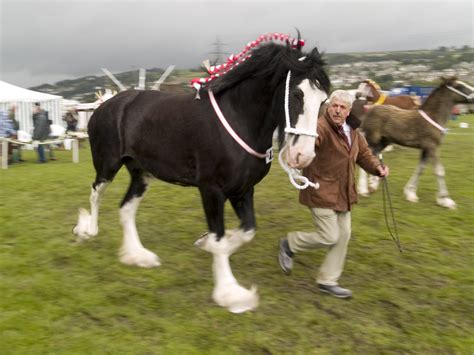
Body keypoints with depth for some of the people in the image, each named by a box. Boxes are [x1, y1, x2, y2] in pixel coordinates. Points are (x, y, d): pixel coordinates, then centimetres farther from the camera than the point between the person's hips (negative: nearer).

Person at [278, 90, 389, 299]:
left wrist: (378, 168, 4)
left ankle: (327, 281, 25)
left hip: (342, 193, 9)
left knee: (343, 235, 11)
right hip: (321, 193, -9)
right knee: (329, 237, -7)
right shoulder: (320, 127, -20)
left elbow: (364, 154, 22)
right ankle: (289, 244, 20)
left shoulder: (352, 131, 9)